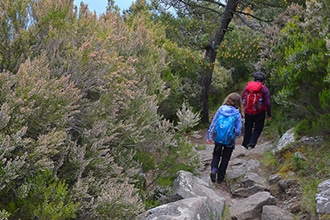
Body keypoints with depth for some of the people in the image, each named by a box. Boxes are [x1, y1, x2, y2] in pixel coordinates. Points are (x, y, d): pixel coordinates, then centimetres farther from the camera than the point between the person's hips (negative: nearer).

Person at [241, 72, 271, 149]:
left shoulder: (247, 86, 1)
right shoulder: (264, 88, -10)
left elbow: (242, 99, 6)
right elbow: (267, 103, -11)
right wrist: (269, 114, -2)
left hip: (248, 112, 3)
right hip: (259, 113, -3)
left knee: (248, 129, 17)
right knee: (258, 129, 9)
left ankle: (246, 144, 24)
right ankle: (251, 144, -5)